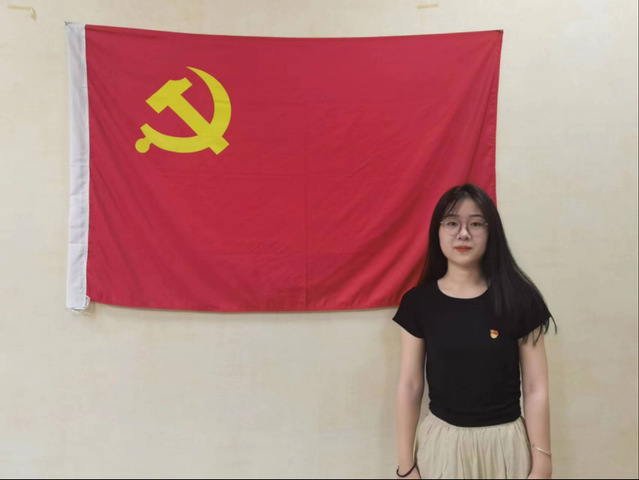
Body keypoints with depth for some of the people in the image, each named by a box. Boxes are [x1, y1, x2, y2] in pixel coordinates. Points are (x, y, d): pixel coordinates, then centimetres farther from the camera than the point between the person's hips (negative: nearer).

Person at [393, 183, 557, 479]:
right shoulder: (418, 302, -7)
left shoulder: (518, 298, -9)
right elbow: (409, 387, -3)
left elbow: (536, 390, -5)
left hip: (505, 443, 0)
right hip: (441, 442, 1)